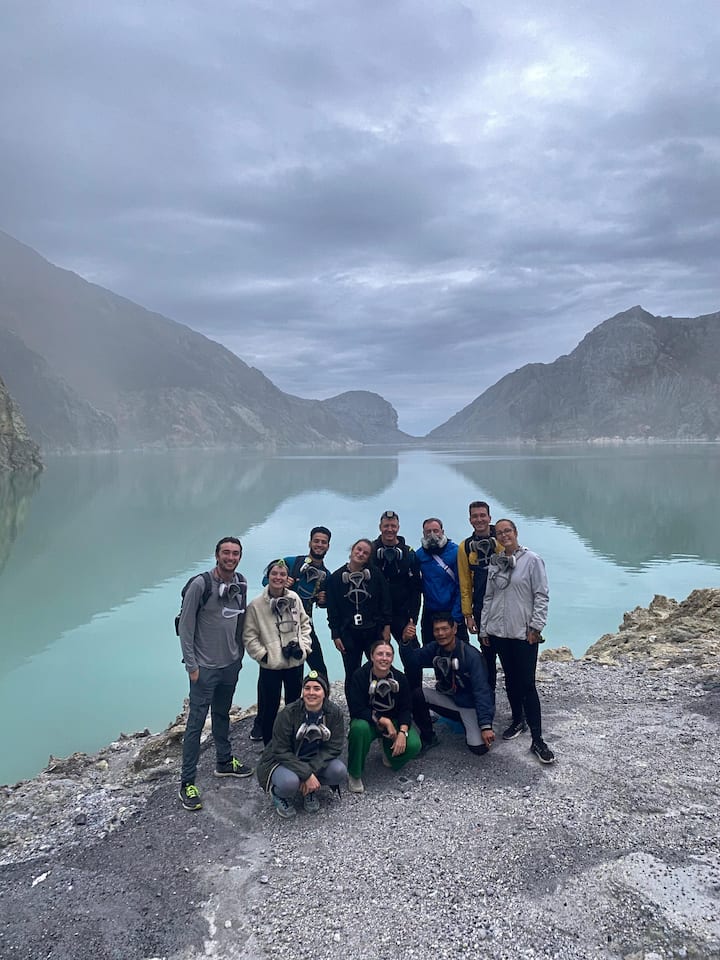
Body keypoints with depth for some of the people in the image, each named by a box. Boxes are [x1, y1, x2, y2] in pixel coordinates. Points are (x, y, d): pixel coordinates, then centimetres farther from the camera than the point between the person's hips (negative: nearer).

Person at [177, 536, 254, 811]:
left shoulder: (241, 584, 1)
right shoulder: (200, 585, -17)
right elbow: (185, 626, -14)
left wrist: (239, 654, 14)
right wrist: (191, 665, -14)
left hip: (231, 664, 6)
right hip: (205, 667, -6)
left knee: (222, 715, 22)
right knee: (196, 722, -1)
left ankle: (224, 762, 38)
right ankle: (187, 782, 8)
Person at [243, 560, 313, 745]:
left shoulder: (294, 598, -2)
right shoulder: (256, 604, -11)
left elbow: (305, 623, 10)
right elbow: (249, 636, -7)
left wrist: (303, 645, 0)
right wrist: (263, 654, -11)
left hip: (296, 662, 4)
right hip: (270, 665, -3)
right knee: (270, 708, 6)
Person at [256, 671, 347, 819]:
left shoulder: (334, 713, -13)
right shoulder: (288, 713, -22)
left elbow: (333, 747, -12)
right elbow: (281, 751, -20)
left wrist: (311, 771, -25)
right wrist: (306, 774, -28)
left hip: (315, 761, 4)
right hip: (283, 761, -3)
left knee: (339, 772, -24)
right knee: (289, 782, -36)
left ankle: (310, 790, 6)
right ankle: (280, 795, 2)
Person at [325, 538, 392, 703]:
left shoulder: (375, 574, -1)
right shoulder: (336, 578, 0)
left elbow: (385, 602, 2)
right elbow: (332, 610, 2)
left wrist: (386, 626, -2)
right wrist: (335, 635, 0)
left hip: (373, 632, 0)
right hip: (348, 635, 1)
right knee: (352, 676, 7)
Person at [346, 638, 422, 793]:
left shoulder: (400, 678, -9)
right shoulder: (360, 676, -18)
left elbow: (406, 709, -6)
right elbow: (356, 710, -22)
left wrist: (403, 732, -24)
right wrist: (384, 721, -24)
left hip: (394, 721, 3)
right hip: (367, 720, -2)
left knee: (413, 745, -24)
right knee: (359, 727, -38)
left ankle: (389, 751, 14)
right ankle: (354, 774, -14)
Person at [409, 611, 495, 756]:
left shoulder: (471, 655, -24)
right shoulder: (435, 648, -6)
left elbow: (481, 691, -25)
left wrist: (486, 726, -30)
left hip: (471, 705, -4)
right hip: (448, 699, 4)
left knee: (479, 748, -24)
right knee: (417, 694, -19)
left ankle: (467, 723, 9)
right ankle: (428, 737, 0)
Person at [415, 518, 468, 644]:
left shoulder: (455, 552, -10)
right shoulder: (419, 555, 1)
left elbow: (462, 586, -10)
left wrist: (456, 616, -13)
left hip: (453, 613, -3)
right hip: (429, 614, 3)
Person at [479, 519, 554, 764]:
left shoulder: (531, 560, -6)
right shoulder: (494, 563, 7)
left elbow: (541, 595, -7)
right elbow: (488, 597, 11)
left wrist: (536, 627, -12)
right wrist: (483, 628, 8)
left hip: (524, 633, -4)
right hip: (499, 632, 5)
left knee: (527, 684, -5)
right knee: (510, 679, 15)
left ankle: (537, 739, 0)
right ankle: (517, 721, 33)